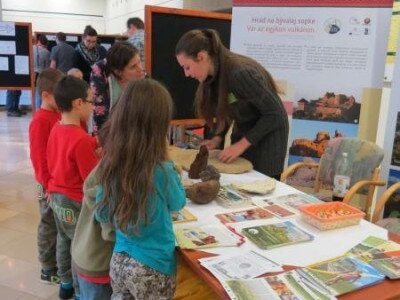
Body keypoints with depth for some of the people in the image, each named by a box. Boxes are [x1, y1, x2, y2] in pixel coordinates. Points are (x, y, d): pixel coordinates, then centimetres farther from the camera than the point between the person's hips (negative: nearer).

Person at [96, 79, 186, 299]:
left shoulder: (109, 165, -10)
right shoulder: (161, 171, -25)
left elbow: (102, 214, 3)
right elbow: (178, 203, -4)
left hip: (118, 262, 5)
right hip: (153, 268, -4)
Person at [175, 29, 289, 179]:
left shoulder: (240, 74, -29)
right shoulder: (214, 74, -6)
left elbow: (275, 113, -25)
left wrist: (242, 144, -23)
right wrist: (218, 137, -9)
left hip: (267, 133, -7)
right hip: (243, 131, 7)